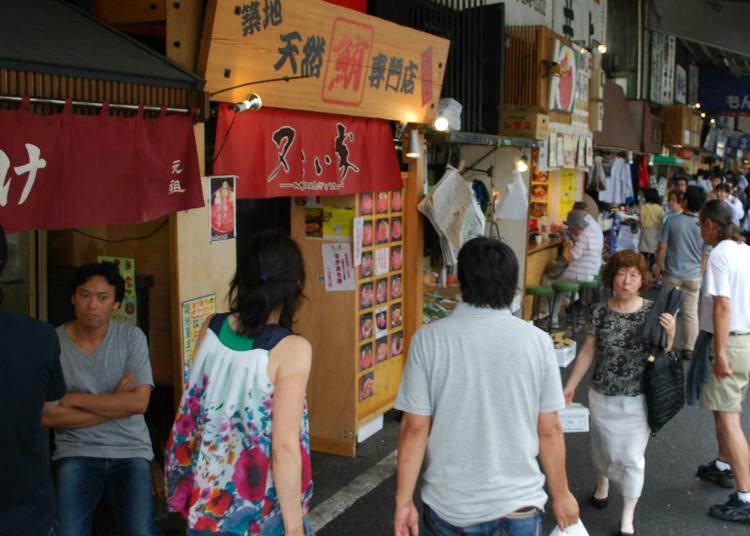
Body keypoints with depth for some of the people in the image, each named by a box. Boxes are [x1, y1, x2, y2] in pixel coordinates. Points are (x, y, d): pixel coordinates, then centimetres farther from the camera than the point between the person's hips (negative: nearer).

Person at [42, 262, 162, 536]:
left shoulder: (132, 337, -3)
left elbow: (139, 402, -13)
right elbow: (46, 416, -9)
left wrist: (75, 399, -11)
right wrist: (115, 404, -10)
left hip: (130, 450, 0)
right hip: (77, 452, 0)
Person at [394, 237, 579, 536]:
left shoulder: (428, 339, -11)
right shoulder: (537, 341, -8)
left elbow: (415, 428, -10)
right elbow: (549, 430, -4)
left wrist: (404, 500, -1)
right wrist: (561, 495, 9)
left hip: (448, 505, 0)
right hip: (517, 503, 1)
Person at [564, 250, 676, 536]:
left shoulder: (653, 311, -11)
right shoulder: (600, 311, -8)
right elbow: (588, 352, 2)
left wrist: (670, 335, -24)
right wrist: (571, 385, 4)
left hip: (637, 400, -1)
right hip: (602, 396, 2)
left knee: (632, 458, 6)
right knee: (603, 448, 21)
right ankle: (602, 483, 53)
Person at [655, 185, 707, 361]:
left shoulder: (672, 222, -11)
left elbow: (662, 248, -8)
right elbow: (705, 253, 2)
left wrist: (658, 267, 6)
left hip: (672, 274, -1)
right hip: (693, 275, 1)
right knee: (691, 313, 9)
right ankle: (688, 348, 14)